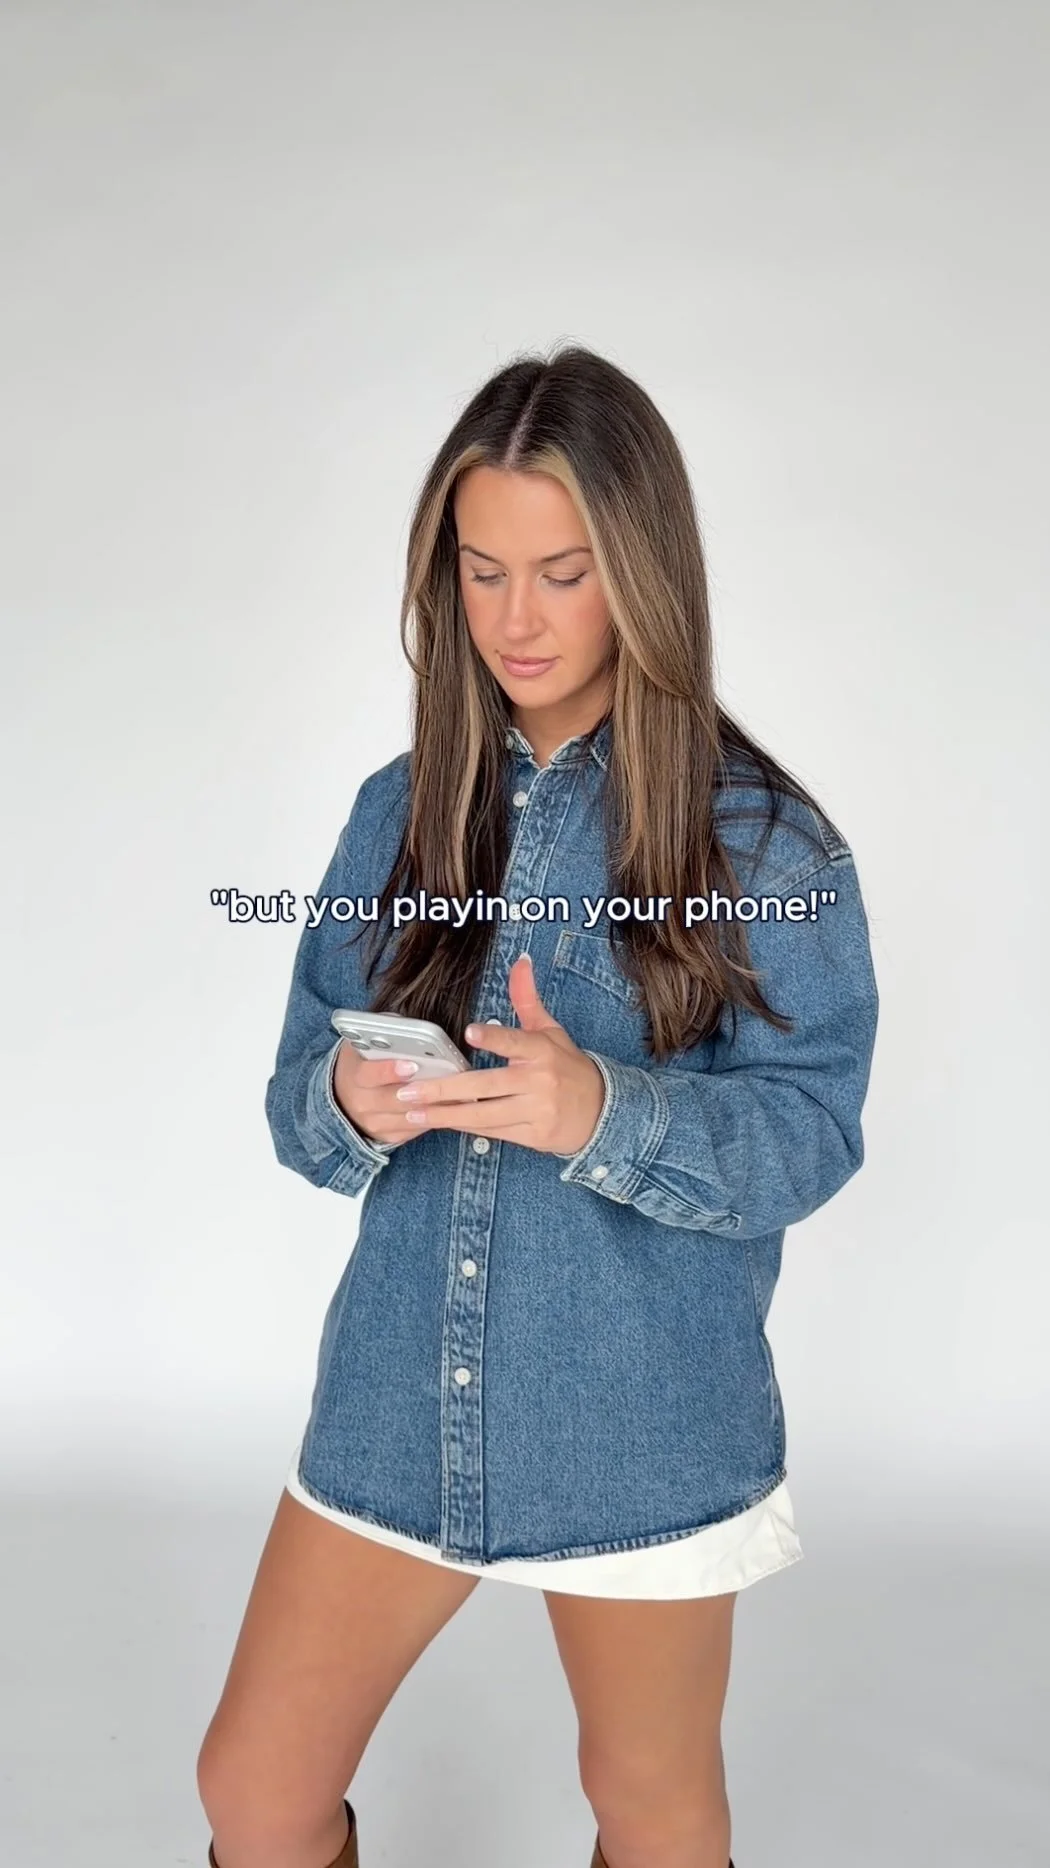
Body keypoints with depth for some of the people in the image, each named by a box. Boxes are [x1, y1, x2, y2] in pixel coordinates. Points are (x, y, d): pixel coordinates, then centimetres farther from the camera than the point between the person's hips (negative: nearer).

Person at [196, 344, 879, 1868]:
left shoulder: (764, 837, -10)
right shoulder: (403, 810, 1)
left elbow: (810, 1132, -13)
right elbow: (298, 1093, 2)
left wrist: (602, 1112, -31)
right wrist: (350, 1103, -22)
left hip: (644, 1423, -3)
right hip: (398, 1398, 3)